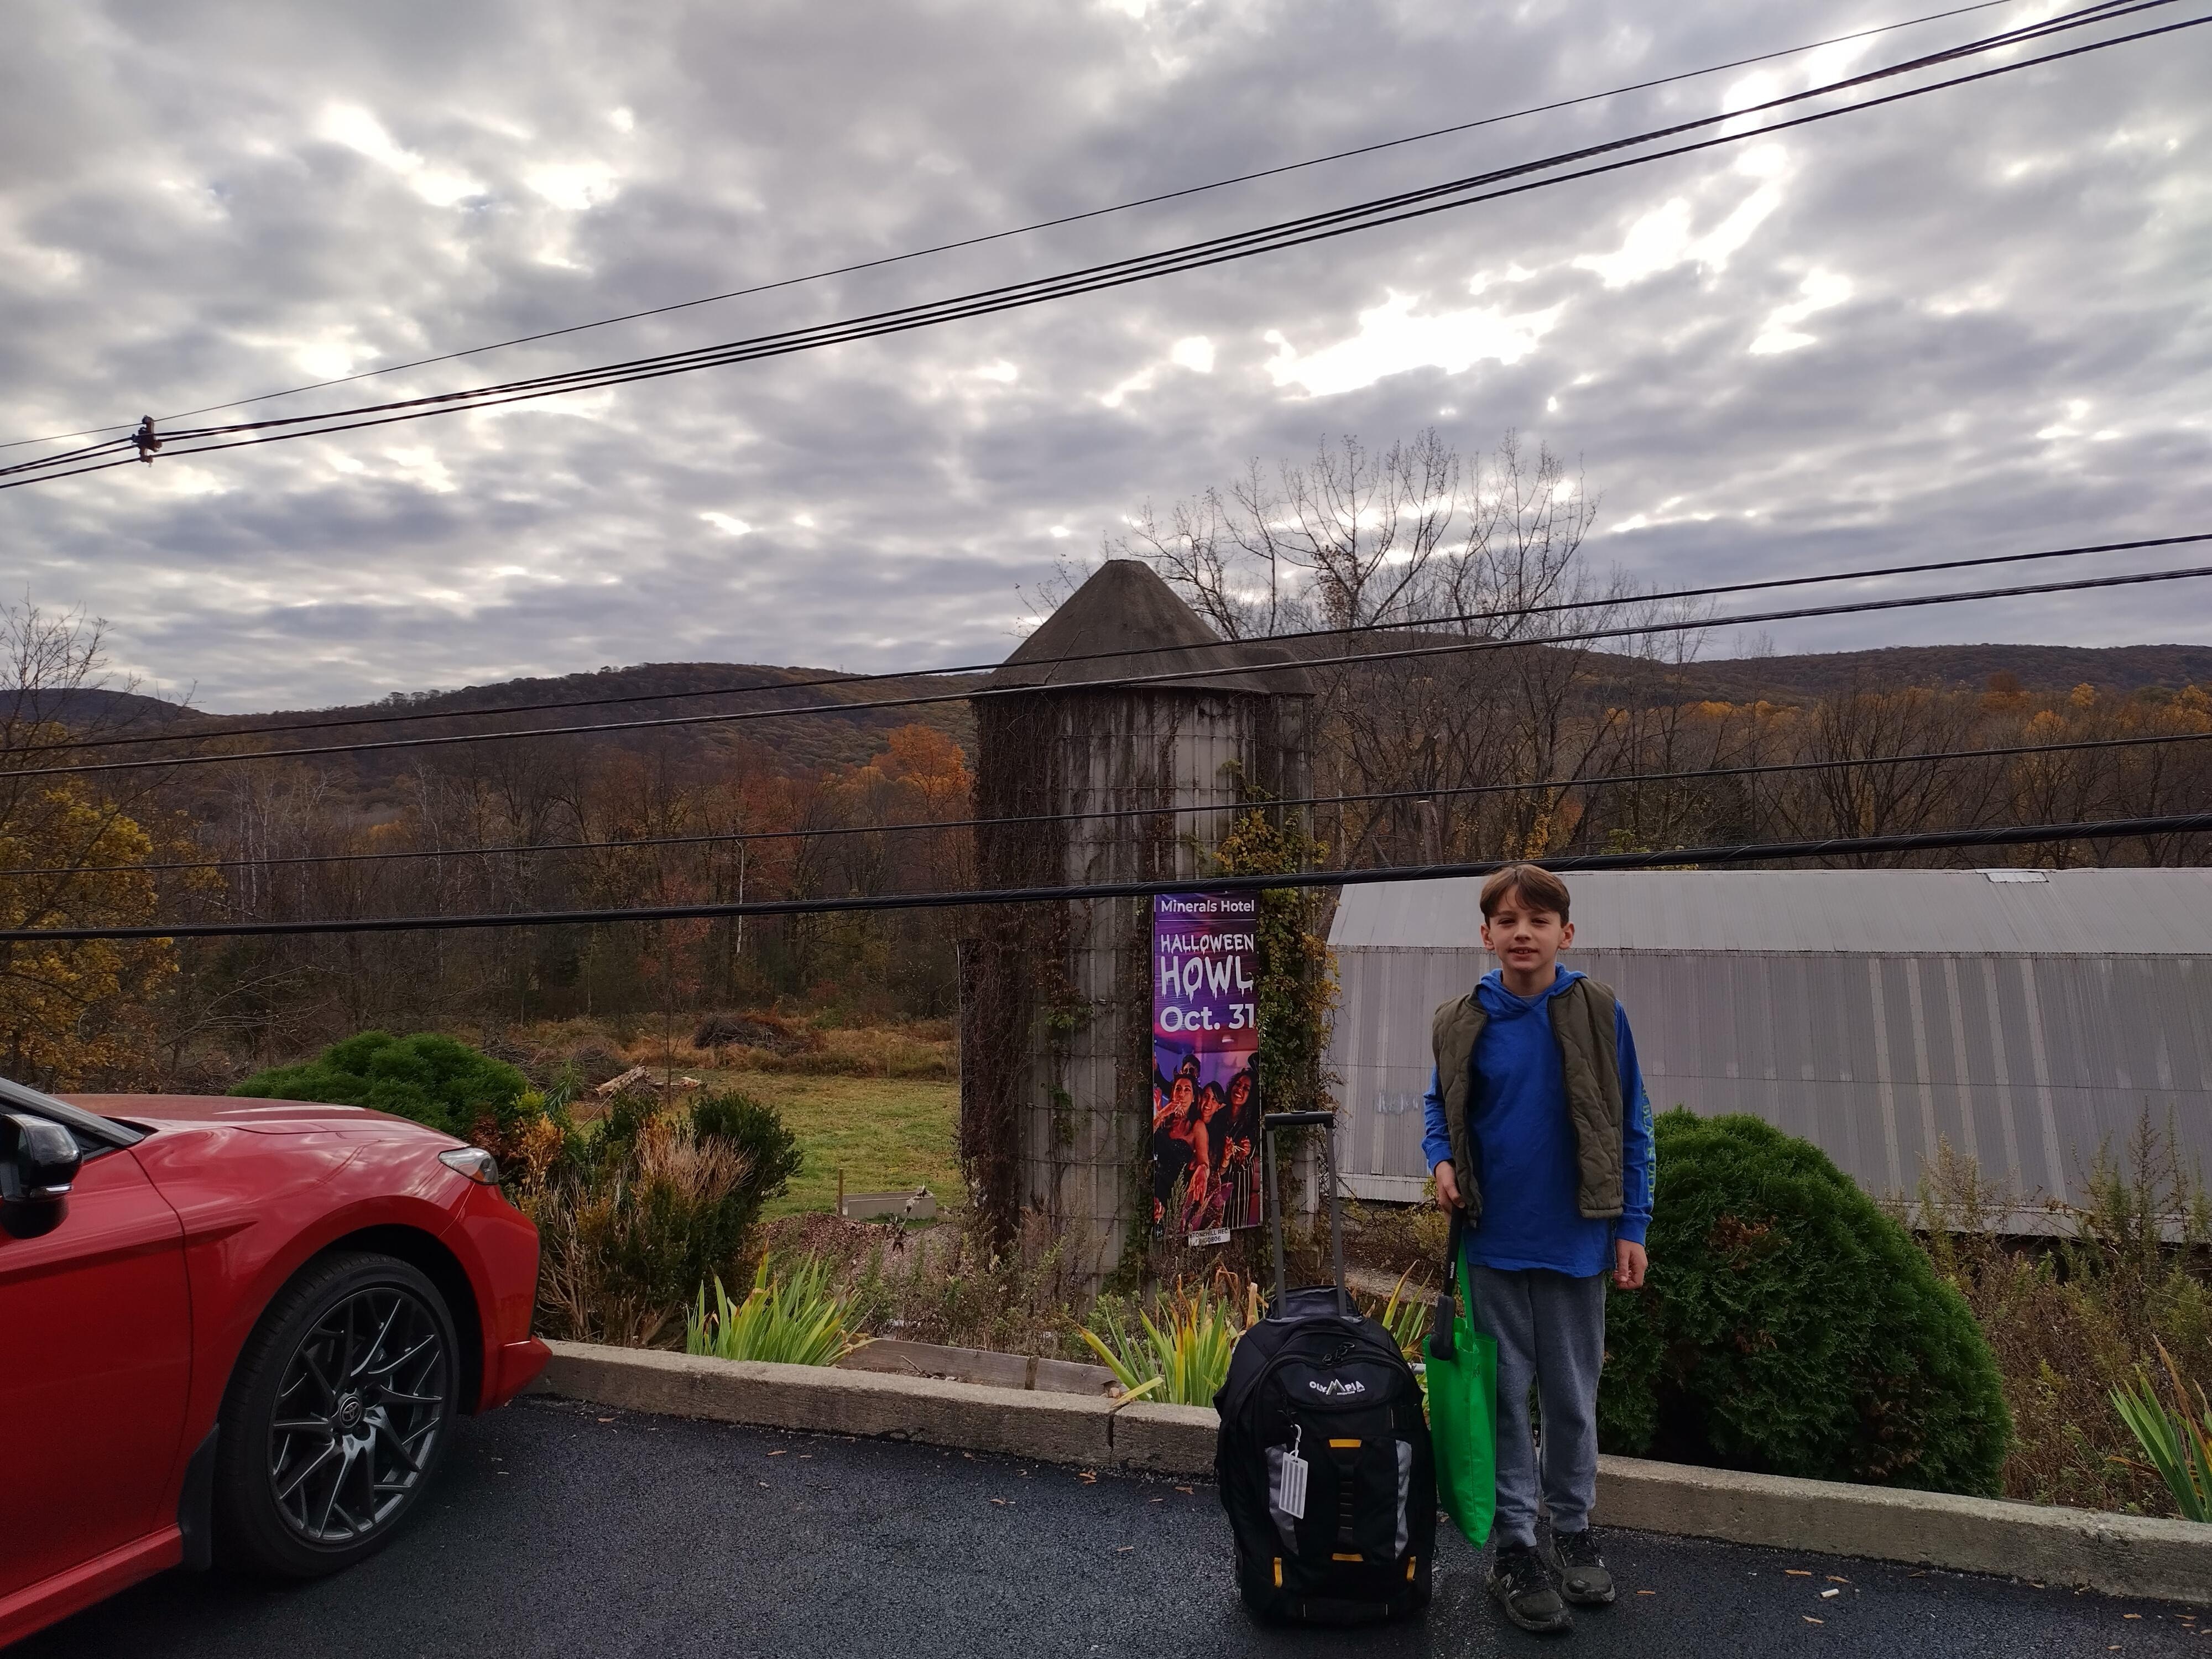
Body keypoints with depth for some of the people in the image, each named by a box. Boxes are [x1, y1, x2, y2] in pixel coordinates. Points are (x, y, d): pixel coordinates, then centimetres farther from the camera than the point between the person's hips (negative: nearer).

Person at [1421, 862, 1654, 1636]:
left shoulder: (1597, 1013, -8)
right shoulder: (1460, 1022, -5)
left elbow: (1632, 1128, -2)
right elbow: (1439, 1108, 10)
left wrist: (1632, 1228, -3)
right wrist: (1442, 1161, -9)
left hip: (1576, 1243, 0)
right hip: (1493, 1244, 0)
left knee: (1572, 1398, 16)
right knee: (1506, 1397, 11)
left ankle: (1573, 1531, 36)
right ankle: (1515, 1546, 26)